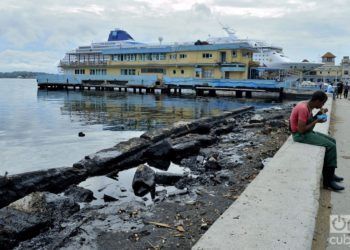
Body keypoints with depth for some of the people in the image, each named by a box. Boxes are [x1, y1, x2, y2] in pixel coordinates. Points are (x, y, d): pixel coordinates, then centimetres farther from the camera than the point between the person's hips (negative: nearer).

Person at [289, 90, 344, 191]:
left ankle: (329, 173, 18)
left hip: (307, 132, 10)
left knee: (332, 141, 13)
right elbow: (301, 130, -26)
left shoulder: (308, 105, 7)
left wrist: (319, 114, 0)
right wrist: (316, 121, -16)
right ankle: (328, 180, -6)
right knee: (331, 146, -14)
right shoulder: (303, 108, -23)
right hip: (300, 135, -10)